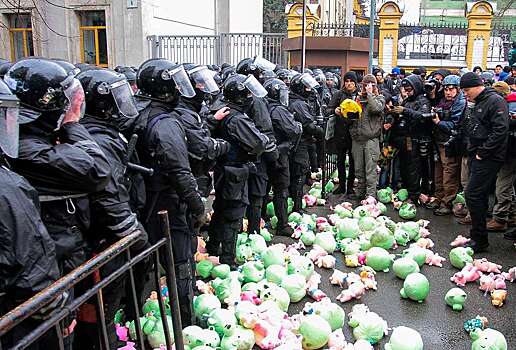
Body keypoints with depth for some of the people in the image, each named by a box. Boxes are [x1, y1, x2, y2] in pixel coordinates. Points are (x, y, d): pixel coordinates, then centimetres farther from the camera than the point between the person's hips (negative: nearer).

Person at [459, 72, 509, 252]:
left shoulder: (495, 101, -12)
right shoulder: (477, 104, 19)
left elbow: (500, 130, -22)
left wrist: (482, 153, -19)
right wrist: (473, 151, 13)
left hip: (488, 158, -10)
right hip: (477, 156, 10)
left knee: (473, 195, -12)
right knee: (480, 196, 13)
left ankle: (479, 240, -3)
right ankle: (478, 236, 21)